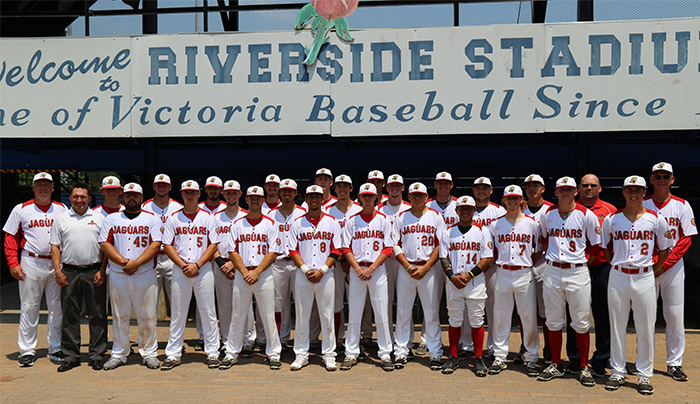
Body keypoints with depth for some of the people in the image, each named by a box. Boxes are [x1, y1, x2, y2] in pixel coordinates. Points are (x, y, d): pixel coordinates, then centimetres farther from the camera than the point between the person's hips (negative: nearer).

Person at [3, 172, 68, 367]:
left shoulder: (62, 209, 9)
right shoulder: (21, 210, 5)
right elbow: (11, 238, 4)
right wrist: (13, 263, -6)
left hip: (57, 263, 2)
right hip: (31, 263, -2)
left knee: (57, 307, 6)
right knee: (29, 307, 2)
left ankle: (56, 349, 16)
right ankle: (27, 351, 11)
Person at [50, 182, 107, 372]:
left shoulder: (99, 218, 8)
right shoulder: (61, 219, 10)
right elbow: (55, 246, 9)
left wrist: (102, 270, -2)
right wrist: (58, 271, -2)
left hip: (94, 272, -1)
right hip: (69, 272, 1)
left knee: (97, 314, 1)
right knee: (70, 315, 5)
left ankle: (97, 355, 10)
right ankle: (71, 355, 15)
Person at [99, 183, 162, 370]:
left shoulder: (152, 219, 7)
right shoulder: (111, 219, 12)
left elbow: (155, 244, -4)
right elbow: (104, 244, 2)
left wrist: (136, 263, -15)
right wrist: (123, 262, -12)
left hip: (145, 275, -1)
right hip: (117, 275, 1)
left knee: (147, 316, 2)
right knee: (119, 316, 8)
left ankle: (149, 353, 13)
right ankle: (119, 354, 19)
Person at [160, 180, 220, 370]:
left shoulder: (207, 217, 5)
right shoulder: (173, 218, 7)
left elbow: (213, 244, 1)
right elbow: (167, 245, 3)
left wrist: (197, 265, -10)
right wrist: (183, 265, -9)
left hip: (203, 269, -1)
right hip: (179, 270, 1)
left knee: (208, 312, 2)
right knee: (177, 313, 6)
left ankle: (212, 353, 11)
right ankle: (173, 354, 15)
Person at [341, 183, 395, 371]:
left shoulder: (383, 219, 5)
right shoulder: (352, 220, 6)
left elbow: (388, 248, -1)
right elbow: (346, 249, 3)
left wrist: (371, 268, -10)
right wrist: (359, 269, -10)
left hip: (377, 269, 0)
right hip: (356, 269, 1)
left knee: (382, 313, 1)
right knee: (354, 313, 3)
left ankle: (385, 354, 11)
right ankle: (351, 354, 12)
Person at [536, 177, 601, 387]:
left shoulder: (587, 215, -2)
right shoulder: (547, 214, 6)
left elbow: (596, 244, 5)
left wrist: (583, 258, 2)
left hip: (578, 271, -2)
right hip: (552, 271, 3)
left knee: (581, 322, 2)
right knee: (553, 321, 8)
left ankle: (584, 367, 15)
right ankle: (556, 365, 20)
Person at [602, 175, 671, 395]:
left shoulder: (656, 219, 2)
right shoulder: (611, 219, 4)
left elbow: (665, 247, 11)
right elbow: (604, 247, 15)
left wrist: (656, 268, 6)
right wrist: (615, 263, 7)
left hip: (644, 277, -1)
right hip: (617, 276, 1)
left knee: (645, 327, 4)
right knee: (617, 325, 6)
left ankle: (644, 375, 16)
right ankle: (617, 372, 17)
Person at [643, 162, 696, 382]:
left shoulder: (682, 205, 4)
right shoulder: (641, 205, 4)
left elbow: (686, 239, -1)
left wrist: (665, 263, -11)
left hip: (673, 266, 0)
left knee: (675, 315, 1)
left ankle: (674, 363, 12)